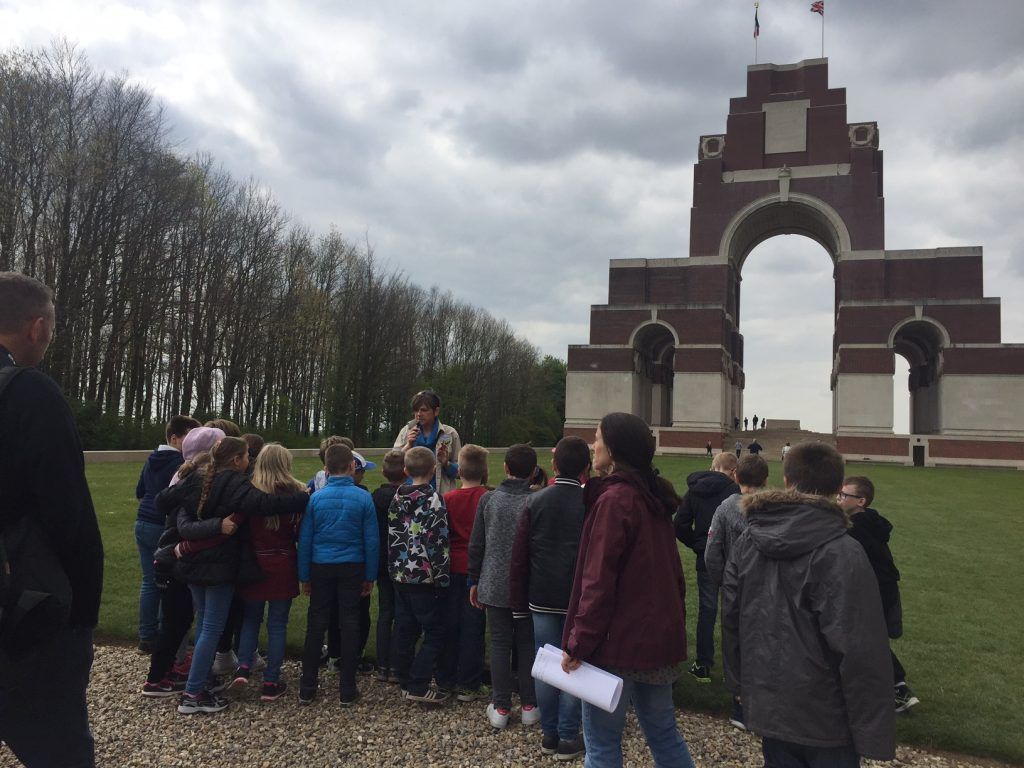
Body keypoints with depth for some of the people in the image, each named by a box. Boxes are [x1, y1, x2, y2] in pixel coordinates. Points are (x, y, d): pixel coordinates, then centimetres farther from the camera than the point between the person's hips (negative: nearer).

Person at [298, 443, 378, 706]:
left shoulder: (316, 498, -3)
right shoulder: (363, 498, -6)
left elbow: (304, 539, 0)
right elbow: (372, 541, -3)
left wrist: (304, 576, 8)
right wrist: (370, 576, 6)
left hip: (321, 567, 1)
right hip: (352, 568, -1)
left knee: (316, 625, 10)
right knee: (349, 625, 7)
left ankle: (307, 688, 17)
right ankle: (347, 690, 12)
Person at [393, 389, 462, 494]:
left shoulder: (449, 434, 2)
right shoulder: (406, 431, 7)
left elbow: (459, 471, 5)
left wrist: (446, 463, -13)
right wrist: (408, 445, -11)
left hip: (441, 494, -1)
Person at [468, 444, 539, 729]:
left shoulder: (488, 499, -4)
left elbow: (476, 544, 1)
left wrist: (475, 581, 11)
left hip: (494, 585, 2)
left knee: (500, 644, 10)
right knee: (527, 645, 11)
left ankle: (500, 708, 15)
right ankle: (529, 706, 18)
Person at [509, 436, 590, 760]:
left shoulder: (534, 502, -3)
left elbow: (519, 557, 0)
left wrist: (519, 601, 8)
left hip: (542, 599, 2)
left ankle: (548, 733, 23)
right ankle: (568, 738, 15)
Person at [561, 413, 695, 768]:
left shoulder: (614, 499, -17)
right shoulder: (655, 496, 9)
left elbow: (598, 581, -21)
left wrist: (578, 643, -16)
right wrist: (674, 621, 19)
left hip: (619, 641, -8)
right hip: (659, 635, 8)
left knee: (602, 739, 5)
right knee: (663, 729, 19)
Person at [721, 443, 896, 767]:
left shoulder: (747, 541, -1)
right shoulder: (842, 554, -19)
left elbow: (730, 619, 6)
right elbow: (860, 652, -20)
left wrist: (740, 683, 17)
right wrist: (874, 732, -13)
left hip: (767, 707, 5)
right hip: (824, 717, -5)